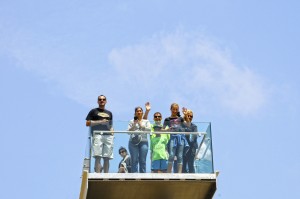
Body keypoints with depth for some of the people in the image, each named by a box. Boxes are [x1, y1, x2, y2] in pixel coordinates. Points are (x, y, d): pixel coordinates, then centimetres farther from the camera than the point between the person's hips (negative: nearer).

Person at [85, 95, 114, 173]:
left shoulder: (109, 113, 26)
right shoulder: (93, 111, 12)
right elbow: (87, 123, 3)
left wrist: (112, 133, 7)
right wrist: (100, 122, -5)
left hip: (108, 135, 4)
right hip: (98, 134, -4)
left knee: (107, 158, -1)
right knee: (98, 156, -14)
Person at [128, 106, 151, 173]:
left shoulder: (146, 121, 16)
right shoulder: (132, 121, 14)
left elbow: (149, 129, 1)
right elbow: (128, 131, 5)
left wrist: (142, 126, -11)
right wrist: (133, 126, -10)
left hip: (143, 142, 1)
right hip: (133, 142, -1)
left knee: (142, 161, -2)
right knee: (134, 160, -5)